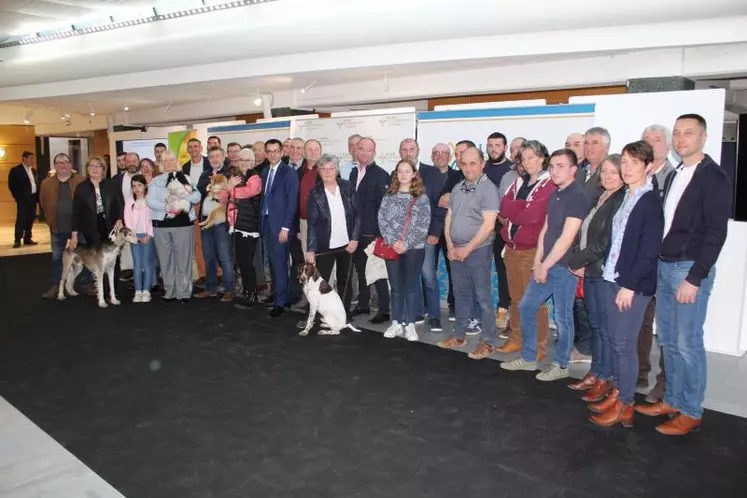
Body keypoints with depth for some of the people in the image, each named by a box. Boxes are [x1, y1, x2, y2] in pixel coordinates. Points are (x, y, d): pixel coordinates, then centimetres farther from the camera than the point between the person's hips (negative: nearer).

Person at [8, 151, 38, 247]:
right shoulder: (16, 170, -5)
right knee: (21, 219, -7)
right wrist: (17, 197, -10)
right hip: (23, 199, -6)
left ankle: (27, 238, 16)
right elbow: (12, 185, -7)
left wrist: (37, 196, 6)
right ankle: (17, 240, -4)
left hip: (33, 198, 6)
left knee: (30, 220, 8)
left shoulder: (33, 171, 16)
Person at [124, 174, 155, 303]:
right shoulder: (129, 202, 11)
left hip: (147, 235, -2)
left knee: (147, 264, -5)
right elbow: (127, 221, 6)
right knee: (137, 264, 0)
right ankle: (138, 292, 3)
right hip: (134, 236, 2)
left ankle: (146, 291, -1)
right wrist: (134, 236, -5)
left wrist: (149, 235, -10)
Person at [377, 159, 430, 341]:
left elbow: (423, 224, -7)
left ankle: (410, 325, 13)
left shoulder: (421, 197, 0)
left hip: (414, 248, -2)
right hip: (392, 248, 2)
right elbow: (382, 220, 0)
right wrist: (393, 242, -13)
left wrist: (406, 244, -14)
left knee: (411, 286, 5)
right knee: (396, 287, 9)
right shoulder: (389, 196, 7)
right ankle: (396, 323, 19)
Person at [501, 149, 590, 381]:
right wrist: (538, 261, 3)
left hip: (564, 267, -8)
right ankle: (528, 358, 25)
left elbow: (566, 238, -19)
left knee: (562, 318, 4)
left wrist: (545, 266, -14)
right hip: (545, 264, 9)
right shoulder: (555, 195, 12)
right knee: (526, 307, 12)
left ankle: (561, 365, 21)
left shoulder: (578, 197, -15)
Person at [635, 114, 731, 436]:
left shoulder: (714, 178, -9)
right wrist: (658, 264, 7)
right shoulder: (674, 176, 13)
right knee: (667, 340, 13)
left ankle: (691, 412, 14)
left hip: (690, 269, -7)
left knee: (688, 343, 0)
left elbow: (715, 233, -15)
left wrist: (695, 278, -19)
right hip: (664, 267, 7)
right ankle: (672, 401, 26)